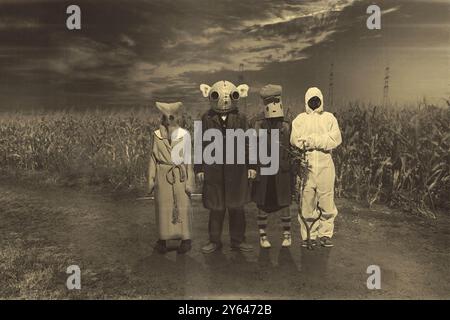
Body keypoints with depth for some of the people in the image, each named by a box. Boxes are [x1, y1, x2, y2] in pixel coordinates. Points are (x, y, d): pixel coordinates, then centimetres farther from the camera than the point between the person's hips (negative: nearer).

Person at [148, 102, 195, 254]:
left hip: (180, 176, -1)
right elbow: (153, 157, 8)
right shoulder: (157, 135, 3)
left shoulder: (184, 135, -2)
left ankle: (186, 238, 15)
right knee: (163, 207, 7)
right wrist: (151, 178, 4)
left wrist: (189, 181, -2)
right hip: (163, 177, 2)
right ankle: (163, 238, 19)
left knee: (183, 207, 3)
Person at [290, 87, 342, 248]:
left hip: (325, 164, 0)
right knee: (307, 202, 0)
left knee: (327, 201, 1)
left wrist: (310, 140, -10)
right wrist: (321, 139, -10)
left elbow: (336, 138, -4)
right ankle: (308, 235, 11)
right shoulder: (300, 119, 12)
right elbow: (295, 140, -4)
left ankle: (325, 234, 14)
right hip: (306, 164, 0)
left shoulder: (329, 118, 12)